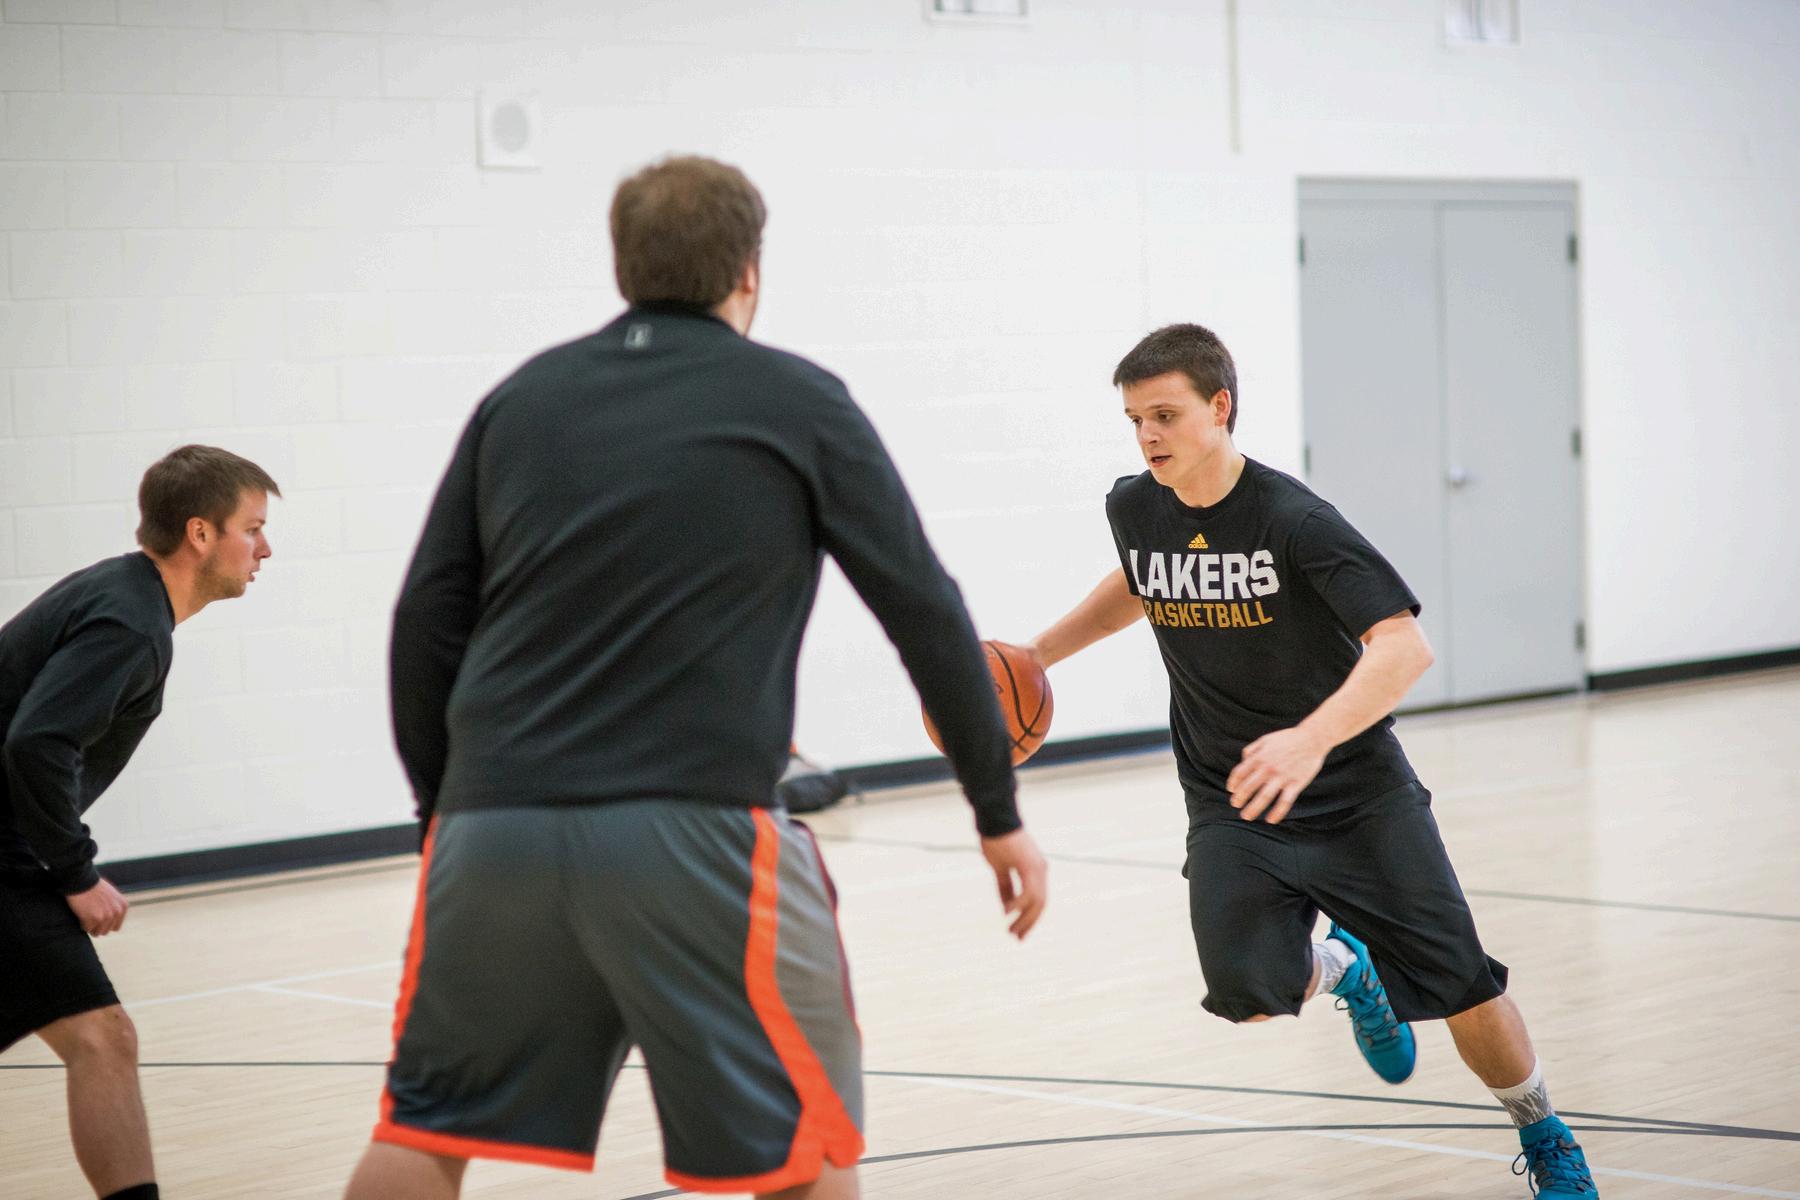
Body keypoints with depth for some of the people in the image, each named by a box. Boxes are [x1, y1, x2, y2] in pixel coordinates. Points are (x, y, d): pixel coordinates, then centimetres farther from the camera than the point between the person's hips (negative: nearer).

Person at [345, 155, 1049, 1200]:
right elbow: (925, 611, 6)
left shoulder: (523, 398, 14)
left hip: (493, 824, 4)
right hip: (694, 829, -4)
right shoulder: (798, 403, 6)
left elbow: (427, 621, 11)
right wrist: (1000, 813, 13)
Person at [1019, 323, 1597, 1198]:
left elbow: (1404, 645, -32)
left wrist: (1310, 740, -46)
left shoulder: (1291, 519, -22)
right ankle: (1344, 969, 16)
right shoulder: (1135, 510, -4)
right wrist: (1039, 652, 13)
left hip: (1355, 790, -3)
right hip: (1230, 803, 3)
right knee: (1247, 993, -21)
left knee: (1465, 997, -1)